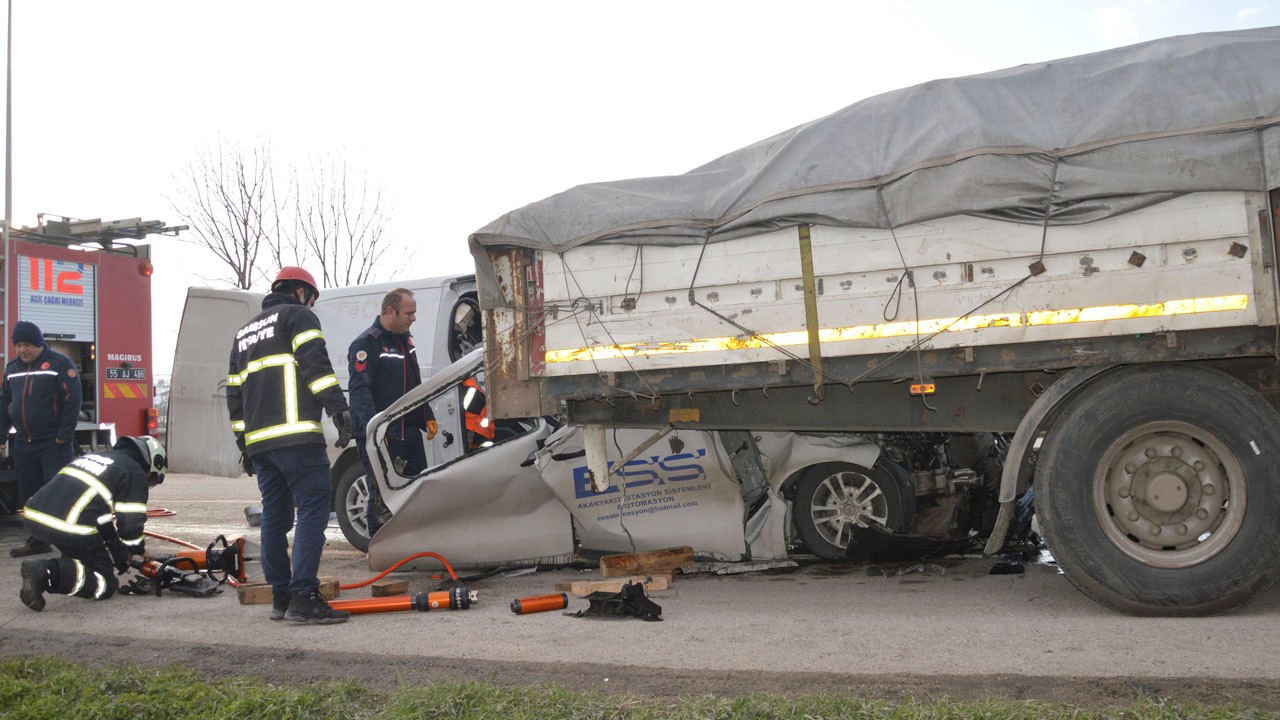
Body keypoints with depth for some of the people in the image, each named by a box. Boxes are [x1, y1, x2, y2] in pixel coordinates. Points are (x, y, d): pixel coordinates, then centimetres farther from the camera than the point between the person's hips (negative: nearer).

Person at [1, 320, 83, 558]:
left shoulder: (59, 363, -7)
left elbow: (72, 401, -12)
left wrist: (64, 435, -16)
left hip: (53, 443, -6)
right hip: (23, 444, 7)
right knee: (29, 494, 11)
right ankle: (38, 540, 22)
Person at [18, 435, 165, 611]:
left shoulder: (95, 457, 29)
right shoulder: (135, 473, 4)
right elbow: (130, 522, -2)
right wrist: (140, 550, 20)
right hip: (71, 529, -8)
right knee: (106, 585, 2)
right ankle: (49, 573, -19)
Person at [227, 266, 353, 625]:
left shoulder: (244, 333, 29)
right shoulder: (298, 315, 5)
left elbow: (234, 392, 27)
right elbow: (315, 364, -11)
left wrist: (243, 441, 28)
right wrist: (339, 409, -15)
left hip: (258, 441, 8)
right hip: (296, 435, -8)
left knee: (275, 516, 12)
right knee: (313, 508, -9)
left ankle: (281, 596, 15)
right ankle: (304, 597, -16)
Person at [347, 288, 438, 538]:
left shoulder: (405, 339, 17)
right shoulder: (366, 344, -11)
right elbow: (359, 389, -21)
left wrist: (428, 417, 21)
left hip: (410, 432, 9)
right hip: (382, 436, -9)